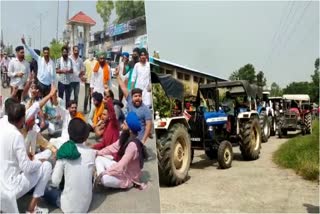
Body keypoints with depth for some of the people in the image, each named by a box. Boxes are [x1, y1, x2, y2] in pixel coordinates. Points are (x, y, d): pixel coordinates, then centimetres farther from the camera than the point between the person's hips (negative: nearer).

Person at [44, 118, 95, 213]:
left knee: (47, 190, 19)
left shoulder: (64, 152, -13)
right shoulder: (91, 152, -5)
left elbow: (55, 181, -11)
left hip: (69, 205, -3)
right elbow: (90, 176, 4)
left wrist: (55, 186, 13)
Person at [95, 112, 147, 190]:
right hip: (121, 168, 9)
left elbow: (121, 165, -30)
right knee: (99, 158, 3)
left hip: (128, 177, -9)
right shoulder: (125, 138, -2)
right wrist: (97, 152, -6)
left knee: (104, 179, -32)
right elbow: (113, 147, 4)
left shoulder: (132, 145, -30)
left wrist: (104, 173, -24)